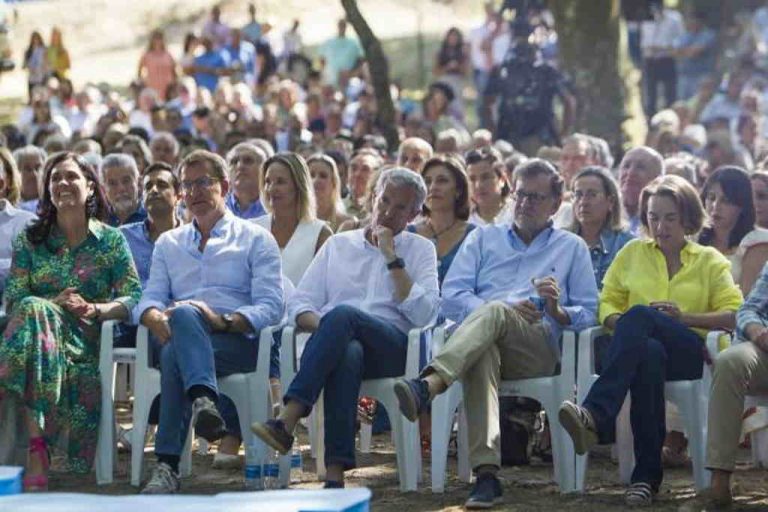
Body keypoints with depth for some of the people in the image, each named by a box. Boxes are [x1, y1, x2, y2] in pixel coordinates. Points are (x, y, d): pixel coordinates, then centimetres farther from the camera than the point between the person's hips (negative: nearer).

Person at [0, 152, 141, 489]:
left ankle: (37, 446, -37)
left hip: (87, 337, -1)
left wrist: (95, 309, -16)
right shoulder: (30, 239, 16)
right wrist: (54, 304, -13)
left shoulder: (111, 240, 12)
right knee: (33, 310, -37)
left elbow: (134, 298, 3)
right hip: (39, 325, 1)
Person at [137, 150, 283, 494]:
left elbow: (270, 308, 1)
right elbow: (150, 298, 15)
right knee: (182, 315, -36)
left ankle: (168, 465, -47)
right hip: (179, 337, 3)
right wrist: (157, 319, -11)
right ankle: (204, 400, -59)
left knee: (175, 355, -36)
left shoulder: (256, 240, 14)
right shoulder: (168, 243, 28)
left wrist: (224, 320, -18)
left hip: (240, 341, -3)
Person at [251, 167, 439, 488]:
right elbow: (299, 305, 17)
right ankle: (335, 471, -52)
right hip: (337, 347, 1)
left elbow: (422, 315, 2)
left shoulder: (420, 250, 19)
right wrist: (324, 327, -6)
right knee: (347, 353, -39)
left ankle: (287, 422, -47)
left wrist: (392, 258, 1)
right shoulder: (338, 245, 26)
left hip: (394, 349, -1)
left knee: (343, 314, -34)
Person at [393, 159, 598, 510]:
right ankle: (486, 474, -56)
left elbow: (588, 314, 16)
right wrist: (508, 308, -3)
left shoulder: (572, 248, 26)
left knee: (492, 313, -36)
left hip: (540, 346, -1)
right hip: (484, 342, 1)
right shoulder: (483, 238, 29)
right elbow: (451, 297, 13)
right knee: (482, 355, -40)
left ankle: (429, 385, -62)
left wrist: (557, 311, -7)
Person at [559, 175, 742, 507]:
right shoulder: (632, 253, 27)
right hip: (638, 349, 2)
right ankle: (647, 475, -47)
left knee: (640, 316, -36)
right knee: (649, 354, -41)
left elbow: (735, 315, 7)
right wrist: (619, 323, -6)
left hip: (691, 352, -2)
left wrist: (684, 317, -8)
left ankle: (595, 415, -55)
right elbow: (607, 304, 19)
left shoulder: (710, 261, 20)